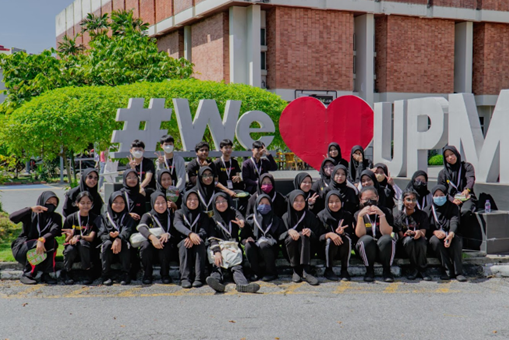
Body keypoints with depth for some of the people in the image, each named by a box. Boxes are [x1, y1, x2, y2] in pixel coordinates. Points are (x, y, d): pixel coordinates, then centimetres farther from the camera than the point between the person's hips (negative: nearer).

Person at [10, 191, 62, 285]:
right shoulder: (31, 214, -1)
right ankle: (26, 274, -18)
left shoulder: (56, 217, 4)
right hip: (22, 248, -2)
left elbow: (55, 231, -19)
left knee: (52, 242, -28)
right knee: (36, 246, -34)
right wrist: (30, 209, -31)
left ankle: (45, 274, -23)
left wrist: (41, 240, -39)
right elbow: (12, 217, -21)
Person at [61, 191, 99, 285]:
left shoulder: (94, 218, 2)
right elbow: (66, 240, 1)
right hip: (72, 245, 1)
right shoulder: (70, 218, 3)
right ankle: (67, 273, -3)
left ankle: (88, 273, -18)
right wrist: (70, 235, -24)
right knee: (70, 249, -34)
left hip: (87, 250, -1)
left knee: (83, 242, -34)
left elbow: (91, 238, -10)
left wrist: (79, 237, -29)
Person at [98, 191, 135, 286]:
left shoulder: (128, 217, 13)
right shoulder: (104, 217, 15)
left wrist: (119, 239, -29)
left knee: (124, 244, -33)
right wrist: (110, 236, -21)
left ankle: (125, 274, -26)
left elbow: (127, 231, -7)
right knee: (107, 244, -32)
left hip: (122, 242, -1)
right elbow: (101, 234, 3)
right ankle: (106, 275, -26)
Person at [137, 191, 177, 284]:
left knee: (165, 245, -35)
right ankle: (147, 274, -11)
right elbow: (141, 227, -16)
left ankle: (165, 274, -13)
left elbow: (177, 232, 1)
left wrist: (168, 234, -23)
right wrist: (152, 237, -36)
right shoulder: (148, 216, 8)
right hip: (151, 250, 0)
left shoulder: (171, 216, 13)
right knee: (146, 244, -34)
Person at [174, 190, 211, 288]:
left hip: (198, 242, 0)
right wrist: (190, 234, -34)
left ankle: (199, 277, -38)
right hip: (182, 240, 0)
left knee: (200, 243, -33)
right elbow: (178, 226, -11)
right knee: (184, 244, -34)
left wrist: (193, 239, -27)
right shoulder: (179, 213, 13)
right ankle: (185, 277, -41)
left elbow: (204, 232, -3)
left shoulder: (203, 215, 15)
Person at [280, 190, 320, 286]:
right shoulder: (286, 217, 11)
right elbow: (280, 236, 0)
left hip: (307, 250, 0)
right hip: (290, 251, 0)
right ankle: (296, 270, -28)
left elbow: (317, 234, 3)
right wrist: (289, 231, -21)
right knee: (291, 238, -31)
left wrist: (310, 232, -20)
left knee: (303, 235, -32)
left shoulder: (310, 216, 11)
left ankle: (306, 272, -43)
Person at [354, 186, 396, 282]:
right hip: (366, 249, 0)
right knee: (367, 239, -33)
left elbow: (386, 233, -11)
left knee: (387, 239, -33)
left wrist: (381, 215, -22)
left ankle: (386, 271, -12)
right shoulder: (358, 214, 5)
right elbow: (360, 234, -11)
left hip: (384, 249, 0)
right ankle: (369, 271, -11)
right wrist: (360, 216, -22)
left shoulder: (385, 211, 3)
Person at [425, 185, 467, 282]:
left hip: (451, 235, 0)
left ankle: (458, 272, -33)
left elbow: (455, 222, -8)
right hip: (436, 235, 0)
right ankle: (448, 270, -32)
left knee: (457, 240, -35)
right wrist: (435, 232, -20)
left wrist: (451, 234, -30)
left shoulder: (452, 207, 12)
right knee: (435, 240, -35)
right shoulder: (429, 209, 15)